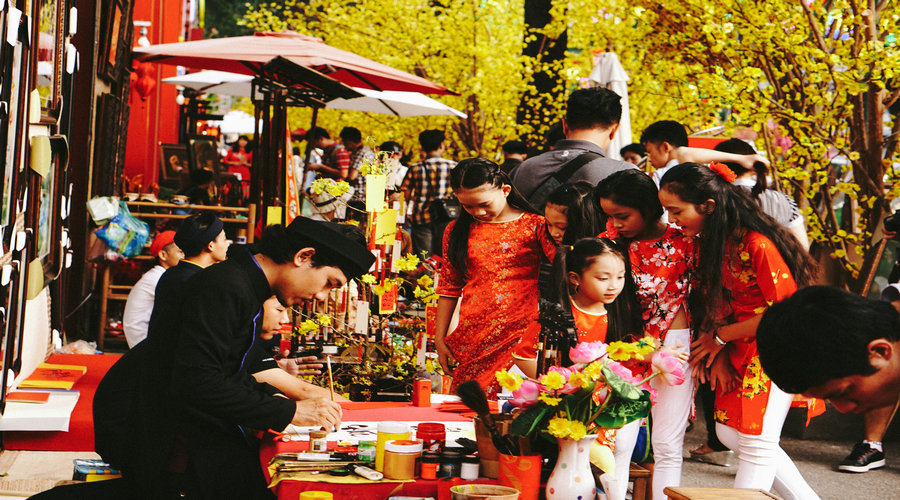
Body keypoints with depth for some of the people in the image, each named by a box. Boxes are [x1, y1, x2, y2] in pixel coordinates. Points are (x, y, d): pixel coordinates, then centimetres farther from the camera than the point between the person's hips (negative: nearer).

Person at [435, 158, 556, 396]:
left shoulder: (534, 226, 2)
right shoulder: (457, 231, 12)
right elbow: (449, 288, 16)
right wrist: (439, 339, 14)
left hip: (522, 333, -3)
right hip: (472, 338, 3)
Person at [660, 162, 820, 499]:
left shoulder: (758, 245, -26)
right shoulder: (711, 242, 1)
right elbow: (720, 304, 5)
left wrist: (720, 337, -15)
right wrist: (719, 354, -11)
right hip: (740, 349, 9)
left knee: (757, 440, -6)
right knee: (729, 433, 10)